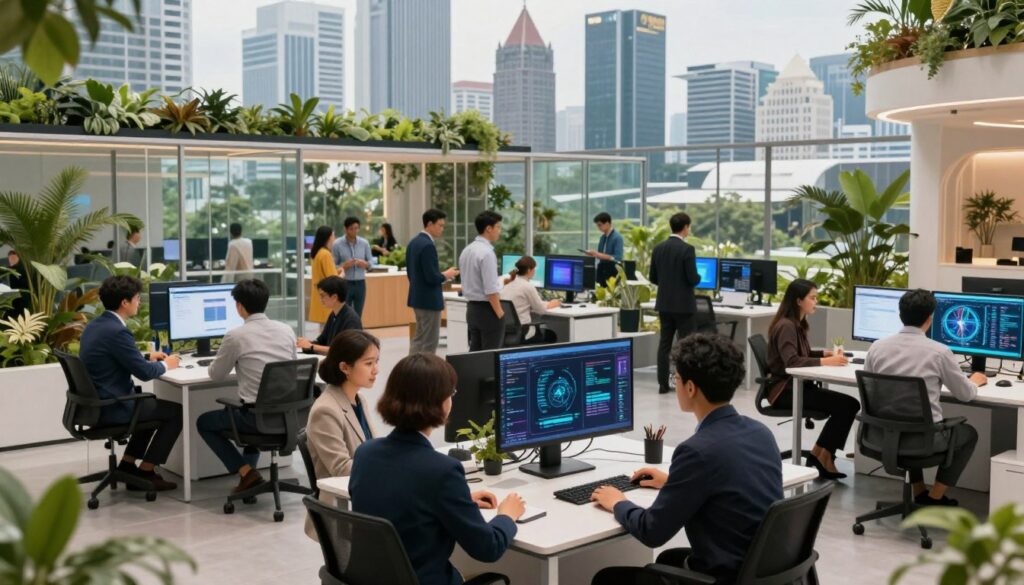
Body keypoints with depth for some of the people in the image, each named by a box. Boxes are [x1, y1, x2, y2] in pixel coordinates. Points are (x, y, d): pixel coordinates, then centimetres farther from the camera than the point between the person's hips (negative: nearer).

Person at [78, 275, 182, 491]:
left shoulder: (95, 325, 8)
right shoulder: (117, 331, -24)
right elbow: (144, 373, -20)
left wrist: (148, 356, 19)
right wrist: (165, 365, -1)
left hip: (98, 402, 10)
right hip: (111, 407, -10)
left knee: (154, 404, 28)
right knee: (176, 411, 1)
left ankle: (128, 465, 27)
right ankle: (144, 472, 6)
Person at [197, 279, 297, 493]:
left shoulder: (236, 336, -10)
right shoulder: (287, 330, 4)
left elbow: (216, 375, 4)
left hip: (258, 417, -6)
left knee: (204, 422, 20)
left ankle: (246, 471, 7)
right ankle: (248, 468, 32)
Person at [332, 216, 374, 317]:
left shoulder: (364, 243, 3)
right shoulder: (337, 245, -6)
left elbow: (371, 261, 8)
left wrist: (365, 264, -14)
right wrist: (344, 266, -24)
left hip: (360, 283, 3)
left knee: (358, 316, 6)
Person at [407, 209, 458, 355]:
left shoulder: (413, 242, 10)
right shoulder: (428, 245, -20)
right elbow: (431, 277, -25)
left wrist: (441, 275, 15)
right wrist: (446, 275, -6)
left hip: (417, 297, 10)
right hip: (429, 300, -10)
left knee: (419, 338, 17)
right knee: (429, 342, -1)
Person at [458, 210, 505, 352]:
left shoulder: (466, 251, 9)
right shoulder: (487, 253, -19)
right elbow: (491, 290, -21)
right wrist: (500, 313, -15)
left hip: (472, 308, 9)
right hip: (487, 310, -9)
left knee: (475, 352, 12)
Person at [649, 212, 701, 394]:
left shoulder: (658, 248, 4)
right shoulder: (687, 249, -15)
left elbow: (653, 278, 8)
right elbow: (693, 279, -17)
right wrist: (699, 277, 5)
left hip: (664, 303, 6)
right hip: (683, 304, -6)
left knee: (664, 343, 8)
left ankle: (663, 384, 9)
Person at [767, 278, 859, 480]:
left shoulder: (797, 324, 14)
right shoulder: (786, 326, -16)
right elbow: (792, 361, -28)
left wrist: (826, 352, 7)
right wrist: (826, 361, -32)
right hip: (786, 390, -9)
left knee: (849, 404, -10)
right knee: (846, 405, -19)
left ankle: (822, 457, -7)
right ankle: (821, 456, -7)